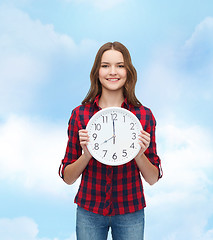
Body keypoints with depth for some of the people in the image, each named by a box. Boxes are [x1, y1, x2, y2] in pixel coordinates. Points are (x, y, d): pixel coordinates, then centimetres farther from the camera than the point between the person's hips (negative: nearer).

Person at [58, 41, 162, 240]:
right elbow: (68, 177, -3)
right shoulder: (80, 114, -6)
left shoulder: (144, 116, -7)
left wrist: (139, 154, -20)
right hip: (89, 211, 0)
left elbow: (153, 179, -2)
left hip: (130, 212, 0)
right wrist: (87, 153, -20)